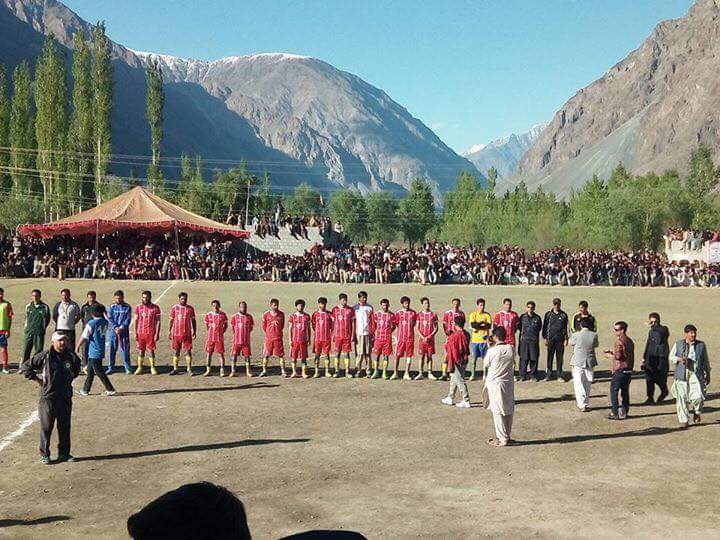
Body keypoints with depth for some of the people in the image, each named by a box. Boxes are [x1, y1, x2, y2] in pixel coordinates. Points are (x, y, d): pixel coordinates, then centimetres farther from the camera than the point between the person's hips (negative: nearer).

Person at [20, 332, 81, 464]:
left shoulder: (71, 356, 2)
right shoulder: (45, 356, -9)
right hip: (48, 397, -4)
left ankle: (64, 453, 21)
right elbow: (25, 367, -3)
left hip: (66, 397, 4)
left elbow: (77, 369, 25)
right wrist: (37, 380, -3)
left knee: (65, 426, 10)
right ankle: (44, 454, 13)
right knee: (46, 427, 3)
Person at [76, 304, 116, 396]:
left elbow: (84, 337, -12)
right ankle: (85, 390, 23)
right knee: (90, 371, 16)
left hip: (94, 351, -7)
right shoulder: (105, 322, 2)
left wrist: (78, 346, 4)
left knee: (99, 371, -1)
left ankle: (110, 389, -3)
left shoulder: (91, 323, -16)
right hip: (101, 350, 7)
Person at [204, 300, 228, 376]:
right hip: (210, 337, 1)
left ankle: (222, 371, 5)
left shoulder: (223, 315, -2)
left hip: (219, 338, -1)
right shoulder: (208, 315, 1)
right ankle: (208, 370, 13)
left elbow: (225, 325, 9)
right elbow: (206, 325, 13)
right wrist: (210, 333, 9)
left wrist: (221, 332, 2)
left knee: (221, 354, -1)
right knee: (208, 353, 5)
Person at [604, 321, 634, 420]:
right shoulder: (630, 341, 13)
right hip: (628, 370, 8)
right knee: (625, 391, 12)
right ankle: (624, 412, 14)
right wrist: (612, 352, 17)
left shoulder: (619, 340, -15)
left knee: (614, 390, -1)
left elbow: (618, 356, -21)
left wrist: (609, 355, -2)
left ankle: (614, 413, -2)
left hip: (619, 370, -8)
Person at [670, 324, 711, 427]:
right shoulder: (678, 344, 5)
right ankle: (683, 420, 12)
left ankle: (697, 412, 20)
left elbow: (705, 361, 15)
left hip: (696, 374, 0)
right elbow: (671, 356, 11)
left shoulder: (701, 345, 7)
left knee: (698, 396, -12)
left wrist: (707, 374, 16)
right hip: (682, 375, 0)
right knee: (681, 398, -1)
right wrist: (679, 359, -9)